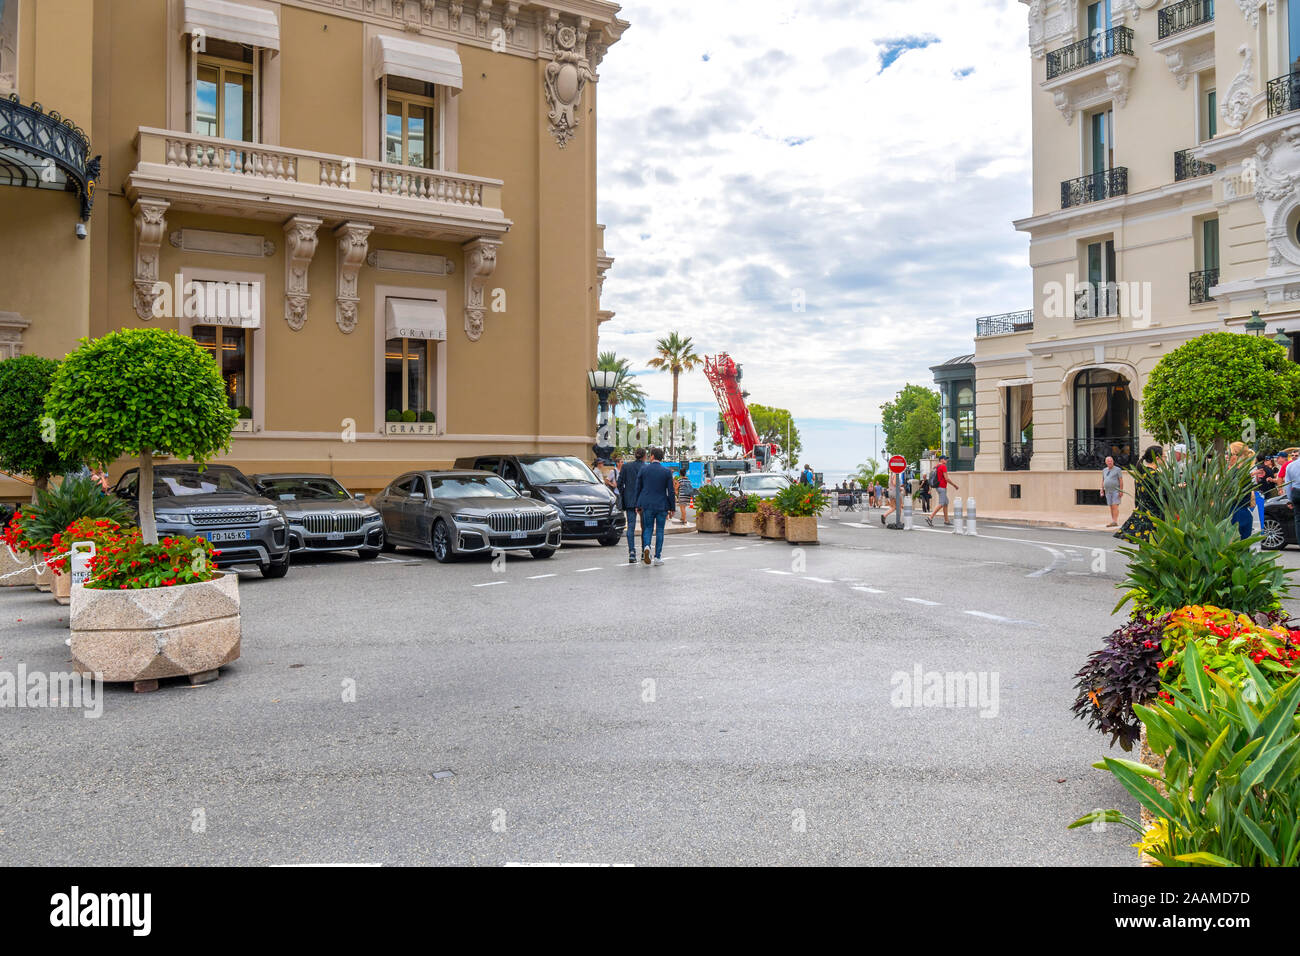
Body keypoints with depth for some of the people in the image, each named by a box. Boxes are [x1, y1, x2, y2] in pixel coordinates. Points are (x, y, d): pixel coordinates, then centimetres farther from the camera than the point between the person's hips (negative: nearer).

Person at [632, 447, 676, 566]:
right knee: (659, 530, 7)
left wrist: (637, 505, 11)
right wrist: (672, 507, 6)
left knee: (647, 528, 11)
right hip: (662, 505, 0)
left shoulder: (643, 470, -1)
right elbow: (670, 491, -2)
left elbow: (637, 488, 2)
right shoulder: (667, 472, -3)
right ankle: (657, 557, 7)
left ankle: (646, 547, -16)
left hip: (647, 504, 1)